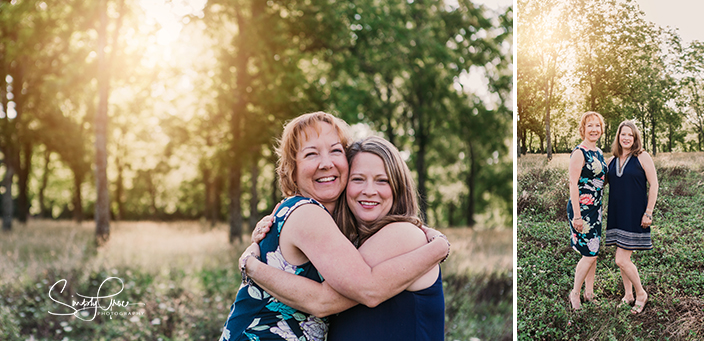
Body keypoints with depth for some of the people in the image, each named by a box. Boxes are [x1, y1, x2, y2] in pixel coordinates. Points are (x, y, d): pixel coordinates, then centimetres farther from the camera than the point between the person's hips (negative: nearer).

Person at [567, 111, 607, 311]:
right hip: (581, 208, -8)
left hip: (596, 208, 8)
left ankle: (589, 293, 22)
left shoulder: (598, 152, 12)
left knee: (593, 252, 12)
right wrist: (577, 215, -20)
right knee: (589, 253, -7)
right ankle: (575, 293, 9)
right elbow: (573, 184, -17)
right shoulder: (579, 153, -14)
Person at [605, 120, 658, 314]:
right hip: (616, 215, 6)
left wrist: (648, 213, -11)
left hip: (634, 215, -6)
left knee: (622, 260, -9)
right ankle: (628, 295, 27)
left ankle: (641, 294, 11)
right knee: (622, 258, 12)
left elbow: (653, 185, -7)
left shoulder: (642, 157, -6)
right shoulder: (612, 160, 9)